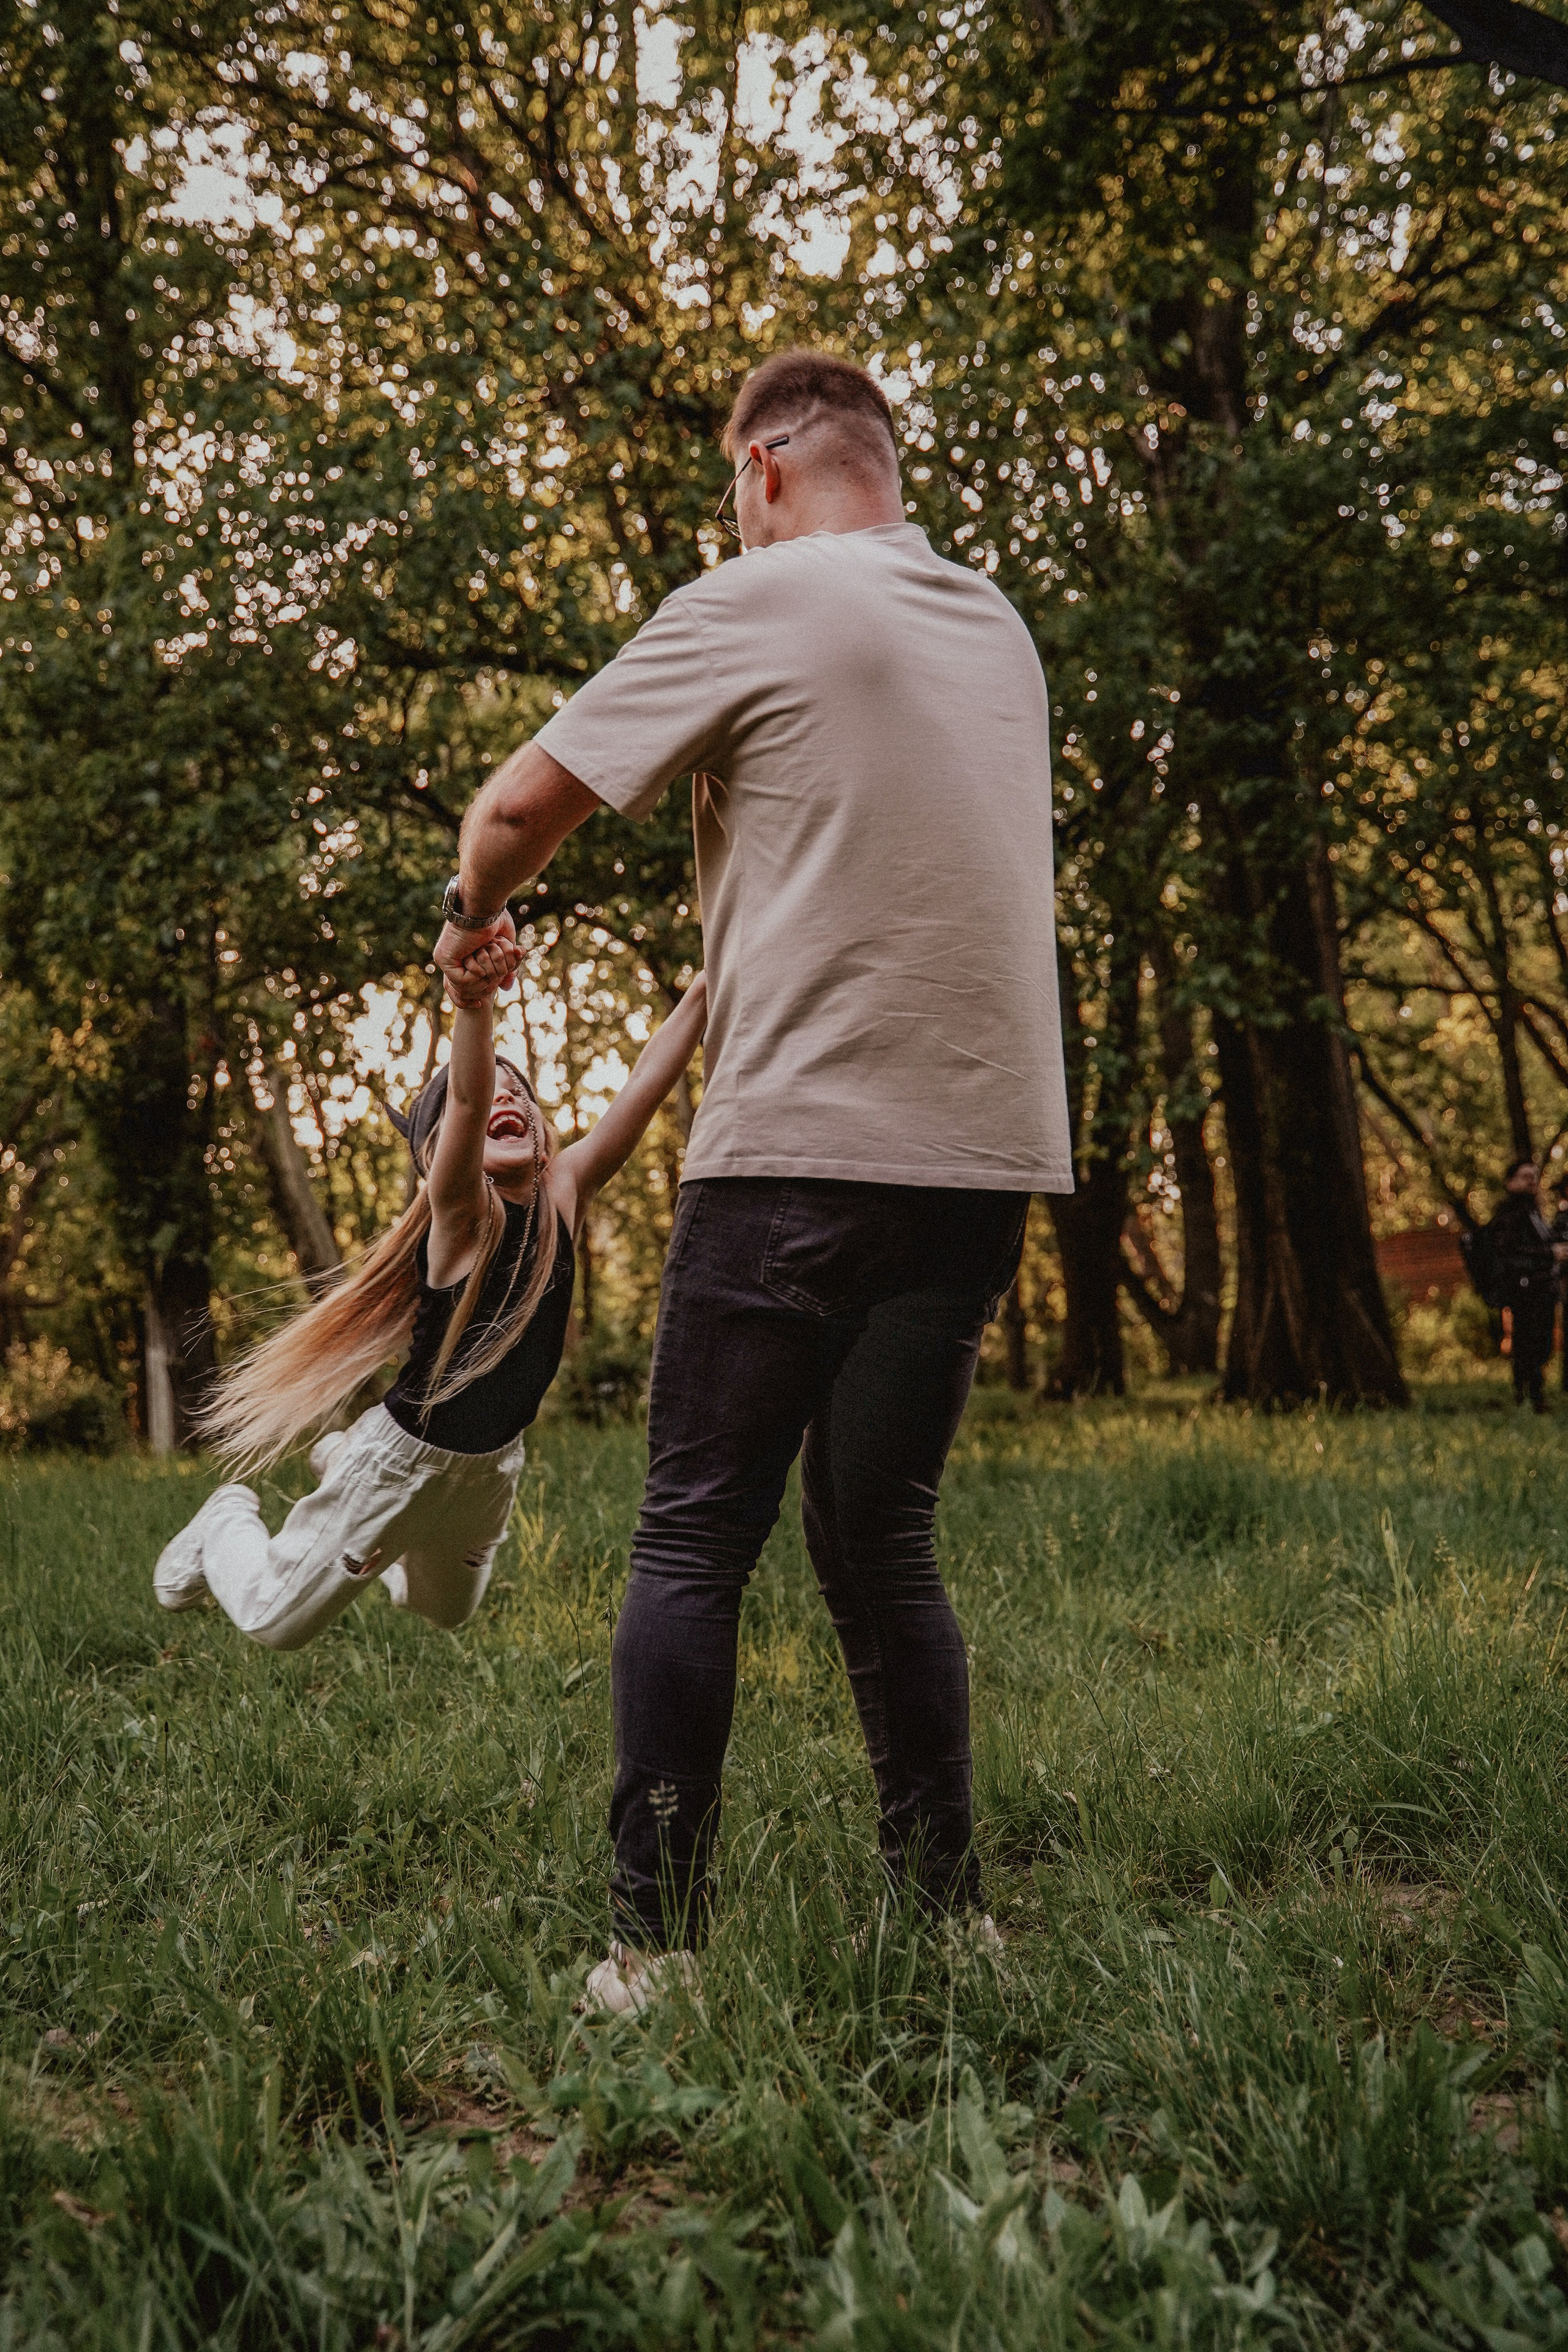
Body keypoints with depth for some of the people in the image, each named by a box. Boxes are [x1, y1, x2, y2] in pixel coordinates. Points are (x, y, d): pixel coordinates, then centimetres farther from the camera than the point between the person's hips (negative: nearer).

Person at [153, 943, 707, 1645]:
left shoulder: (564, 1193, -7)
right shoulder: (461, 1211, -23)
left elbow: (645, 1084, -18)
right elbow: (468, 1096, -44)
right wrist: (475, 1000, -63)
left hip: (494, 1465, 6)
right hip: (409, 1455, -6)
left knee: (446, 1611, 32)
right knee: (275, 1622, 5)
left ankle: (343, 1462, 49)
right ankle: (230, 1524, 37)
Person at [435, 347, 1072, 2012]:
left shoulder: (753, 605, -2)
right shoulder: (999, 630, 17)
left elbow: (518, 808, -1)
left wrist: (474, 924, 19)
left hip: (805, 1145, -6)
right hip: (990, 1145, 6)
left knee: (692, 1544, 2)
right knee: (880, 1542, 13)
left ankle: (651, 1942, 5)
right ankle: (948, 1917, 15)